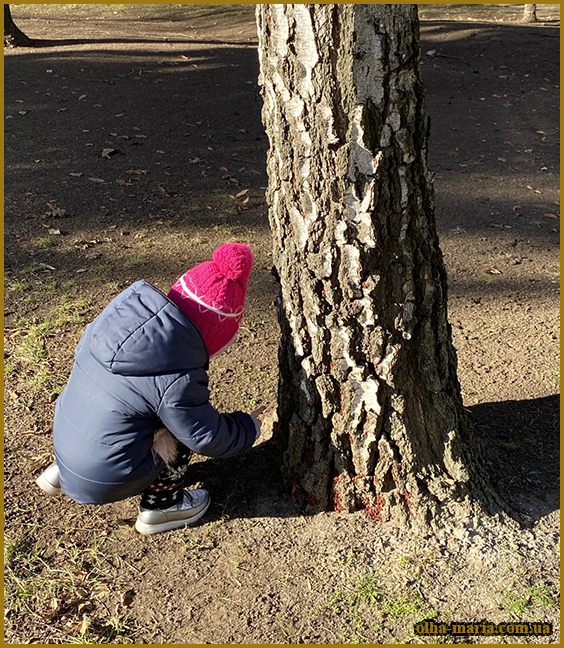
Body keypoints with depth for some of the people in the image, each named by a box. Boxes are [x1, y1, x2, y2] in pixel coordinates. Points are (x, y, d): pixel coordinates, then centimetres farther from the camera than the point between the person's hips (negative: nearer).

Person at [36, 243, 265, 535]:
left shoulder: (117, 315, -9)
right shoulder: (177, 381, -27)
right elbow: (210, 439, -14)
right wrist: (249, 427, 5)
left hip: (65, 443, 7)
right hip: (103, 482, -7)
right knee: (181, 429, 0)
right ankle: (161, 506, 15)